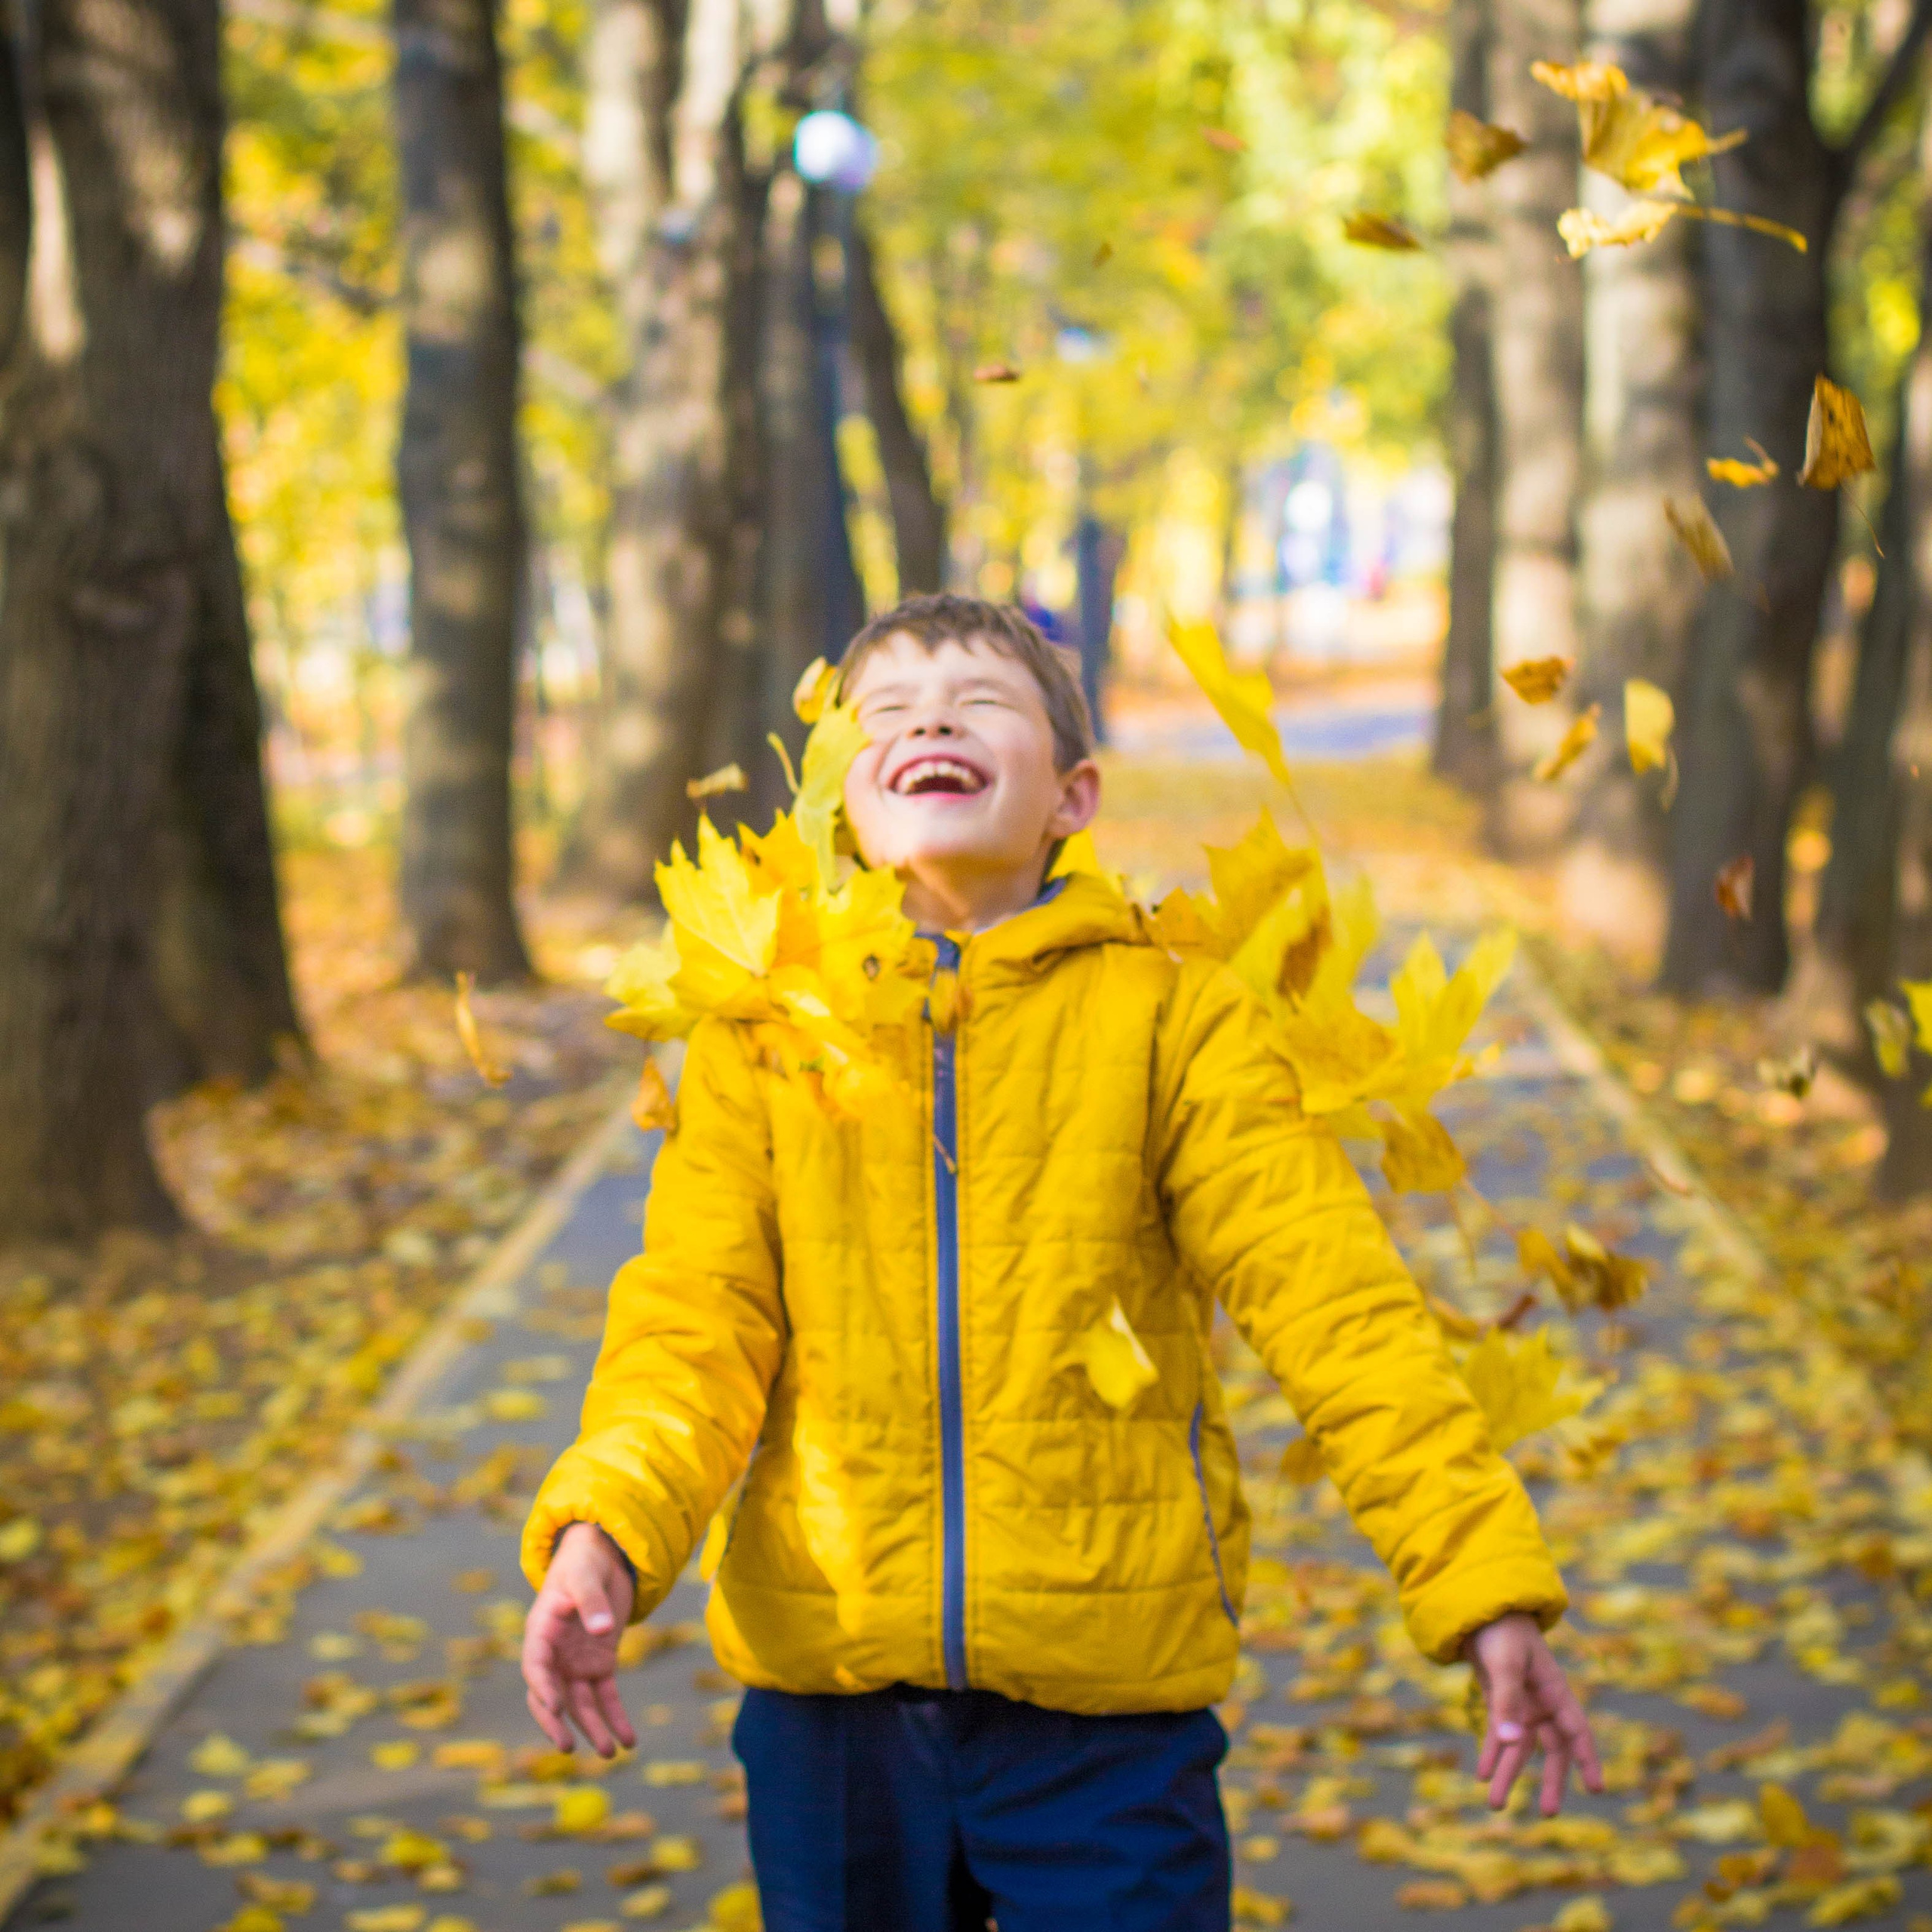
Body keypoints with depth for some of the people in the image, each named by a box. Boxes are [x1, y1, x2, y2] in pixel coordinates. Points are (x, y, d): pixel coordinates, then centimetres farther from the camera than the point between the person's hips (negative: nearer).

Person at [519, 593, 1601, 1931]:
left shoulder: (1169, 1017, -1)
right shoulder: (764, 1029, 5)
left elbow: (1336, 1306, -5)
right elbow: (695, 1319, -1)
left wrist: (1487, 1586, -11)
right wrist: (603, 1532, -20)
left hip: (1111, 1711, -2)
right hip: (829, 1686, 2)